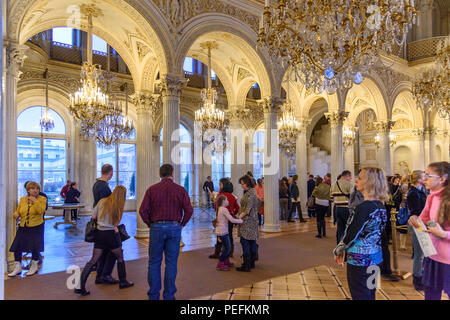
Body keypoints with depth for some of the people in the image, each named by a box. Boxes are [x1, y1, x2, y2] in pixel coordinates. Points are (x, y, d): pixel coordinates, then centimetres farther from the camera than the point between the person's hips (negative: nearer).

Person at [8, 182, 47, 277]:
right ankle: (17, 267, 19)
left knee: (35, 247, -2)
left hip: (36, 227, -4)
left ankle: (34, 266, 20)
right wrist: (16, 214, -4)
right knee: (17, 246, 1)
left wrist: (35, 201, -21)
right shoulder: (22, 199, 7)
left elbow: (41, 211, -20)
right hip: (23, 227, 4)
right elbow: (18, 211, 18)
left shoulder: (42, 199, -5)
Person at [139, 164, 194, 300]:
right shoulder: (180, 190, -1)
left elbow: (143, 210, -6)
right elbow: (189, 210, -8)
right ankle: (169, 296, 15)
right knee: (171, 262, 8)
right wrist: (181, 225, 5)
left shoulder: (152, 189, 0)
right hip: (174, 228, 0)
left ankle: (153, 295, 17)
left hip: (156, 227, 0)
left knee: (154, 262, 11)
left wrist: (150, 224, 7)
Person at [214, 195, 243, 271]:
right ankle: (220, 264, 0)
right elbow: (232, 220, -21)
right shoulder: (224, 209, -16)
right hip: (223, 231, -10)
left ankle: (226, 261, 31)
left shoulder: (218, 209, 13)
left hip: (219, 230, 10)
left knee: (226, 247, 19)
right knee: (227, 248, -4)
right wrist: (240, 221, -12)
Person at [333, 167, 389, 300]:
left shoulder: (364, 207, -23)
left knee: (360, 296, 5)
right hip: (375, 258, 8)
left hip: (360, 261, -8)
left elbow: (350, 235, -19)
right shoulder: (380, 206, 4)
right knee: (370, 296, 20)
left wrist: (338, 251, -2)